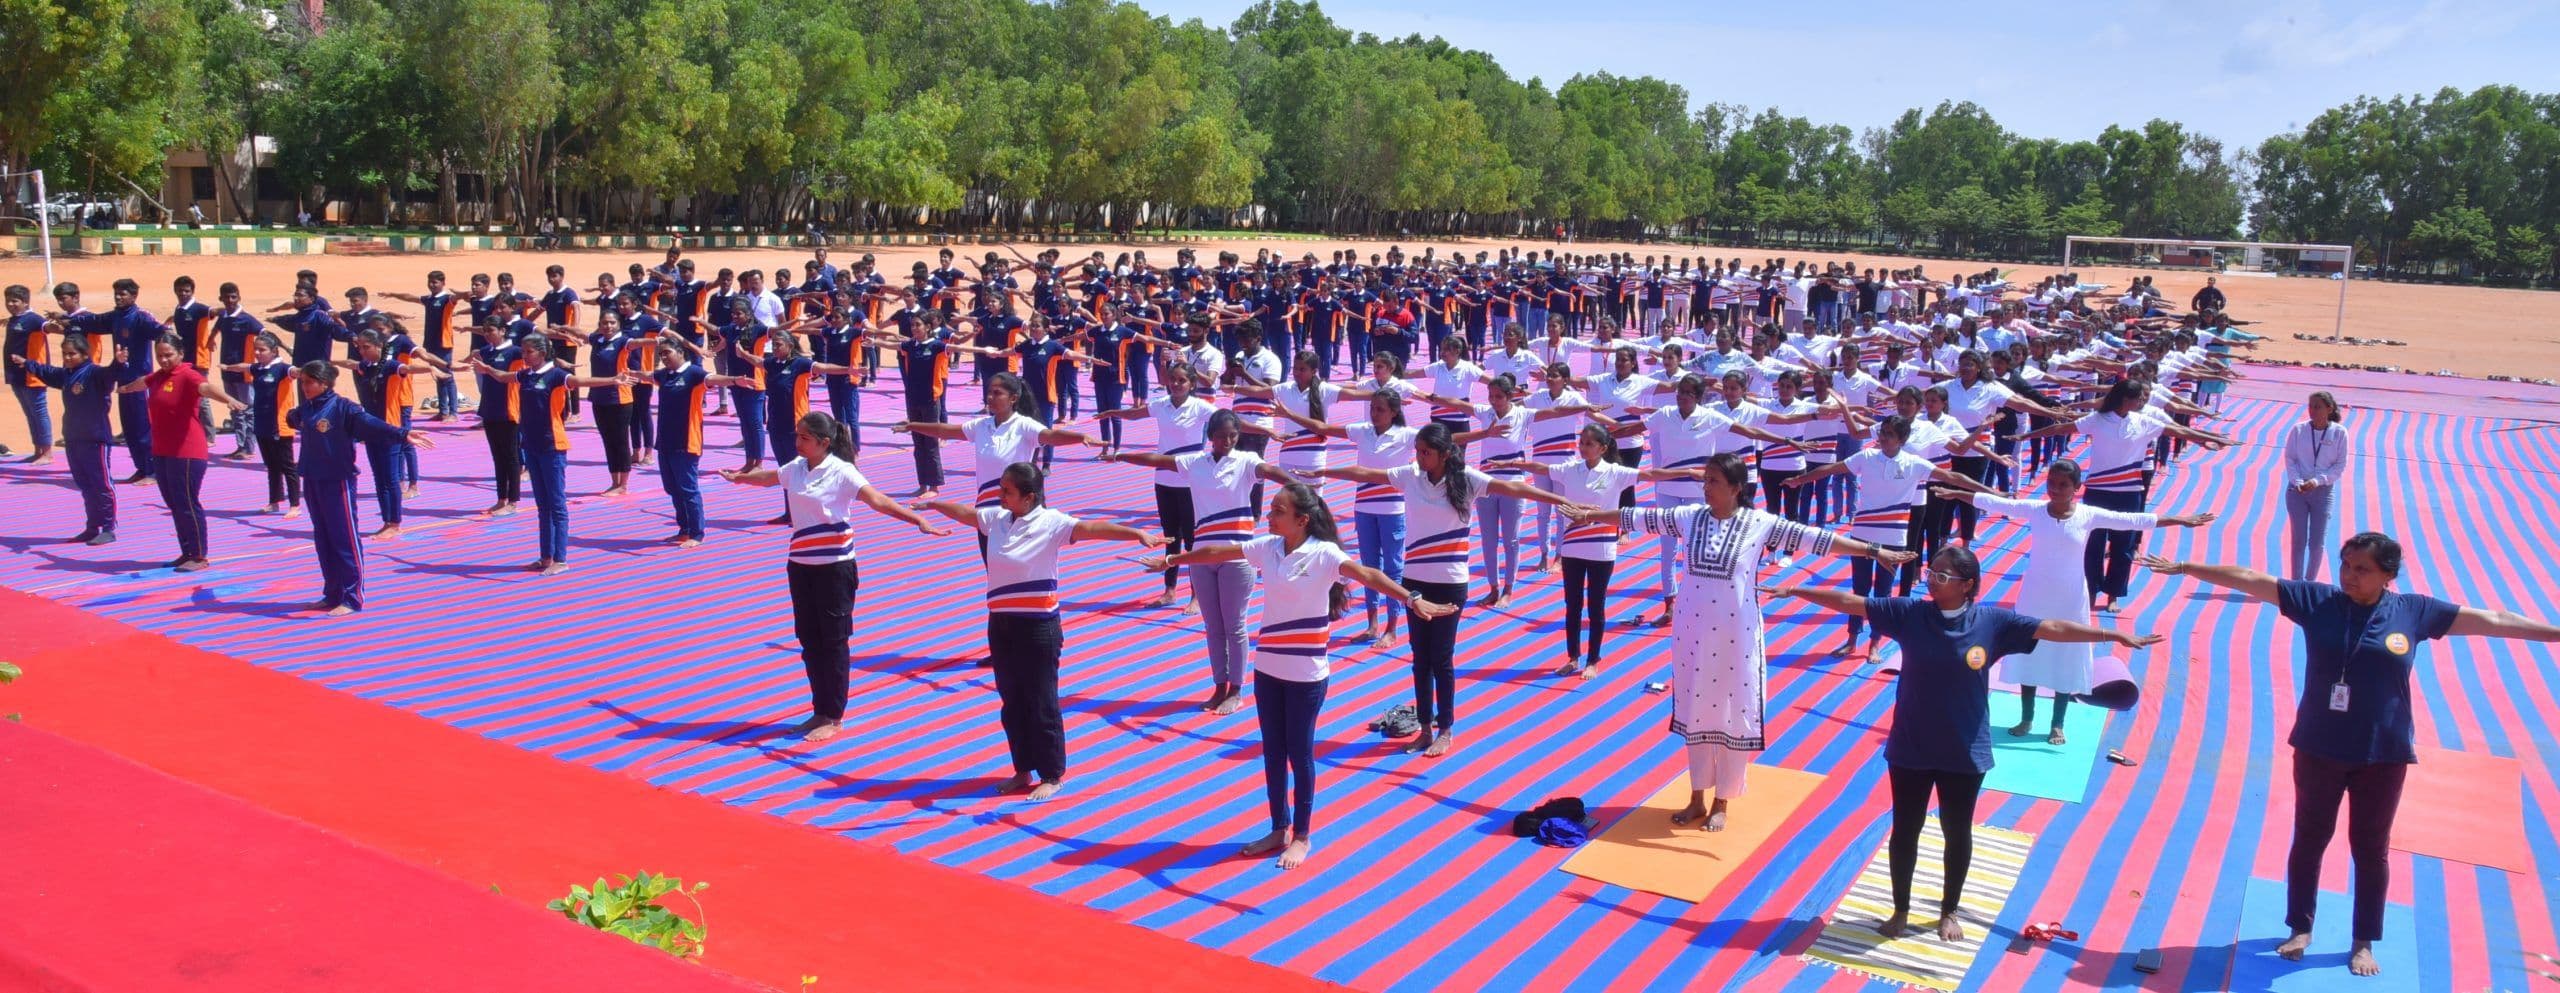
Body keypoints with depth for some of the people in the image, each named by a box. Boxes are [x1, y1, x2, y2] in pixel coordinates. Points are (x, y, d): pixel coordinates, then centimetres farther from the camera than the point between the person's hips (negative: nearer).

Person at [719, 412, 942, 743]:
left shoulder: (841, 472, -14)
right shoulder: (795, 469, 5)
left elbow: (878, 500, -25)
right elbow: (767, 476, 28)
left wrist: (918, 520, -39)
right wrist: (737, 477, 47)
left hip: (835, 566, -6)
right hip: (800, 565, 6)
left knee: (834, 641, 1)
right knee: (809, 640, 11)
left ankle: (833, 717, 11)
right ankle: (820, 711, 23)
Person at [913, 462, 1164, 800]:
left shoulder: (1050, 523, -13)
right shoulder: (996, 518, 5)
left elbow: (1092, 528, -26)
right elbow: (963, 511, 23)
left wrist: (1138, 534, -38)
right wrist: (931, 504, 39)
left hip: (1038, 626, -6)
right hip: (1001, 625, 6)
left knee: (1041, 703, 2)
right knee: (1011, 702, 14)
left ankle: (1052, 776, 15)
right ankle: (1023, 771, 28)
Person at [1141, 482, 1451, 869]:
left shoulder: (1323, 554, -16)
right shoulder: (1268, 547, 2)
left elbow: (1368, 575, -29)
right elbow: (1217, 553, 12)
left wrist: (1413, 600, -42)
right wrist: (1171, 561, 24)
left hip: (1306, 673, -6)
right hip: (1268, 667, 6)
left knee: (1299, 752, 6)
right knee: (1272, 750, 13)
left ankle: (1302, 836, 21)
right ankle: (1279, 829, 28)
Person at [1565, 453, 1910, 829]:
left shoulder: (1760, 523, -10)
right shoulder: (1690, 516, -1)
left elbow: (1814, 539, -13)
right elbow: (1637, 517, 8)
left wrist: (1874, 551, -17)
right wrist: (1594, 514, 14)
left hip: (1736, 637, -3)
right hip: (1692, 634, 3)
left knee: (1734, 718, 6)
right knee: (1695, 715, 13)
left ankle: (1721, 803, 23)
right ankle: (1697, 800, 27)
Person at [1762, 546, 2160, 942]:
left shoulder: (1992, 622, -9)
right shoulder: (1909, 612, -9)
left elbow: (2053, 628, -7)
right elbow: (1851, 602, -10)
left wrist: (2119, 637, -6)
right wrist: (1795, 591, -13)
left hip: (1965, 753, 0)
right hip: (1910, 749, 0)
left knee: (1957, 833, 15)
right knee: (1905, 830, 12)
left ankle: (1950, 910, 37)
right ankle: (1901, 910, 31)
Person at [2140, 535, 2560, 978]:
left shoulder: (2415, 611, -4)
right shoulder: (2316, 601, -7)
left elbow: (2491, 620, 3)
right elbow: (2250, 580, -8)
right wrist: (2185, 567, -10)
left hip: (2383, 756, 0)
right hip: (2319, 749, 0)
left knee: (2371, 849, 11)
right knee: (2309, 839, 13)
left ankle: (2365, 943, 26)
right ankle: (2300, 928, 29)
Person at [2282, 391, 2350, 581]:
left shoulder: (2339, 433, -6)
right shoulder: (2298, 429, -4)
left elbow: (2340, 465, -4)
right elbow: (2290, 459, -1)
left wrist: (2317, 481, -17)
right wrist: (2297, 482, -15)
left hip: (2324, 492, -1)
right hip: (2297, 490, 1)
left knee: (2317, 542, 3)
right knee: (2298, 540, 6)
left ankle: (2310, 583, 18)